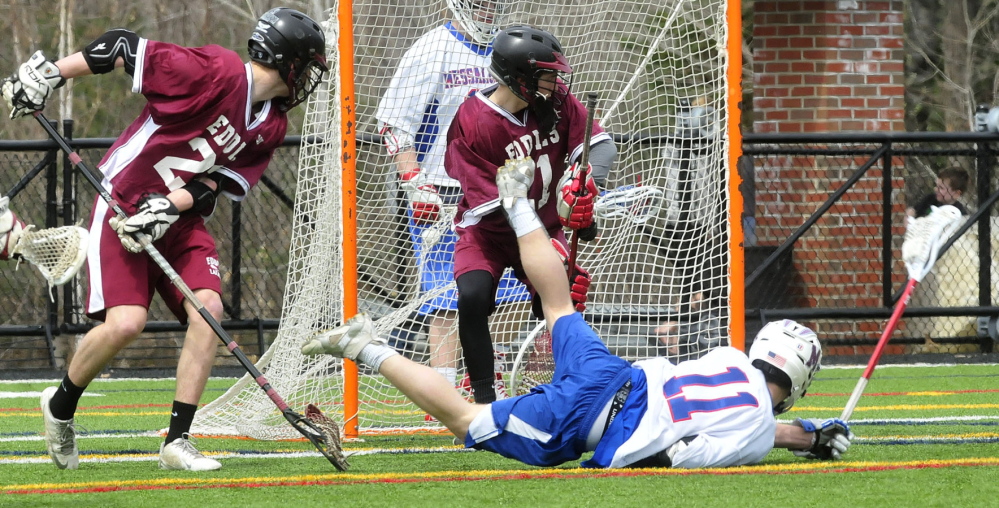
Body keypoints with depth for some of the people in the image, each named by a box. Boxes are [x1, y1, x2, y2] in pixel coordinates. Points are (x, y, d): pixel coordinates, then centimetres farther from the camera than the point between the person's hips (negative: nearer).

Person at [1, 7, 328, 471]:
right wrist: (49, 73, -18)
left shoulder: (272, 126, 5)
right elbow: (125, 46, -16)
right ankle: (61, 406, 8)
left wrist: (172, 205, -18)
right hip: (124, 204, -7)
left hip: (181, 219, 7)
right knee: (125, 323, -20)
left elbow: (222, 182, 1)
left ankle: (177, 441, -9)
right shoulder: (215, 72, -19)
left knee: (208, 308, -15)